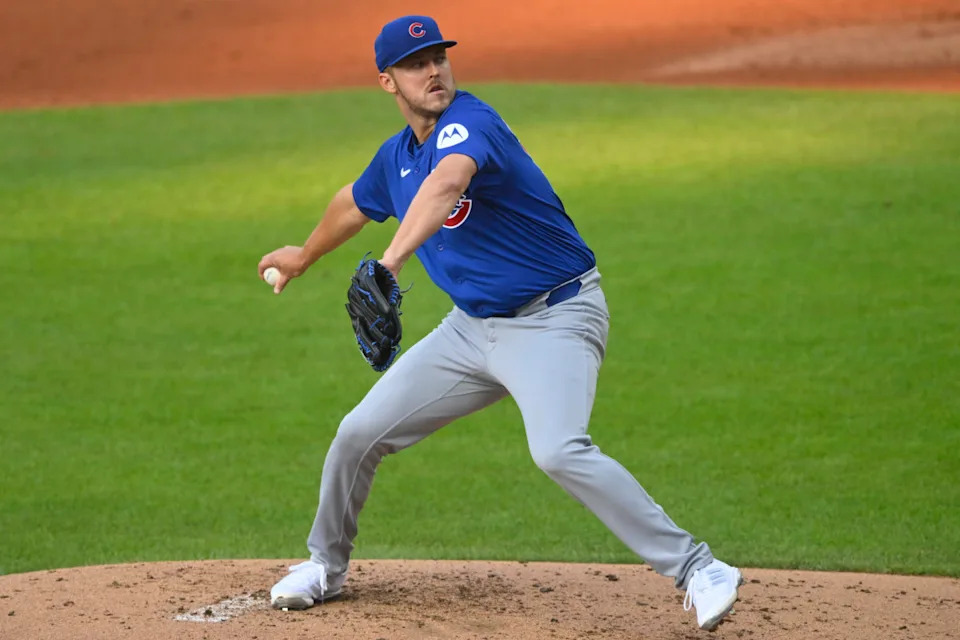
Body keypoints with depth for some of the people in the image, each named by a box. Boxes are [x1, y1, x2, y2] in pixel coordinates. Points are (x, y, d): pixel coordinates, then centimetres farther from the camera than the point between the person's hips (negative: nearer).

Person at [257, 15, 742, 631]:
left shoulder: (468, 122, -20)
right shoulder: (396, 157, 6)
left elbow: (448, 181, -43)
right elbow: (355, 204, 30)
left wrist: (395, 256, -60)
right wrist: (303, 258, 46)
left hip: (555, 319, -8)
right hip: (473, 326, 8)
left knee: (559, 451, -31)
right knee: (360, 435, 7)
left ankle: (696, 569, -26)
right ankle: (325, 567, 31)